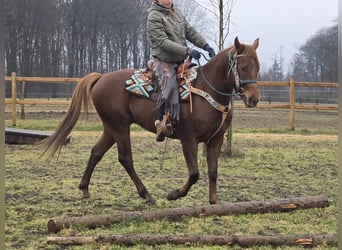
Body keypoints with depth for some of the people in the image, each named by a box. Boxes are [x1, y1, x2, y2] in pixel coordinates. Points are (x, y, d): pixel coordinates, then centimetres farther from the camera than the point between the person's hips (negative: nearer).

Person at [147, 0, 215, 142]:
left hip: (180, 61, 8)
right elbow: (163, 42, -20)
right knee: (169, 88, -25)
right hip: (164, 62, -8)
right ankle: (161, 122, -16)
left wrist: (205, 45, -1)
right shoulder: (154, 17, -12)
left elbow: (190, 32, 15)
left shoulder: (176, 13, 13)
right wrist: (187, 51, -26)